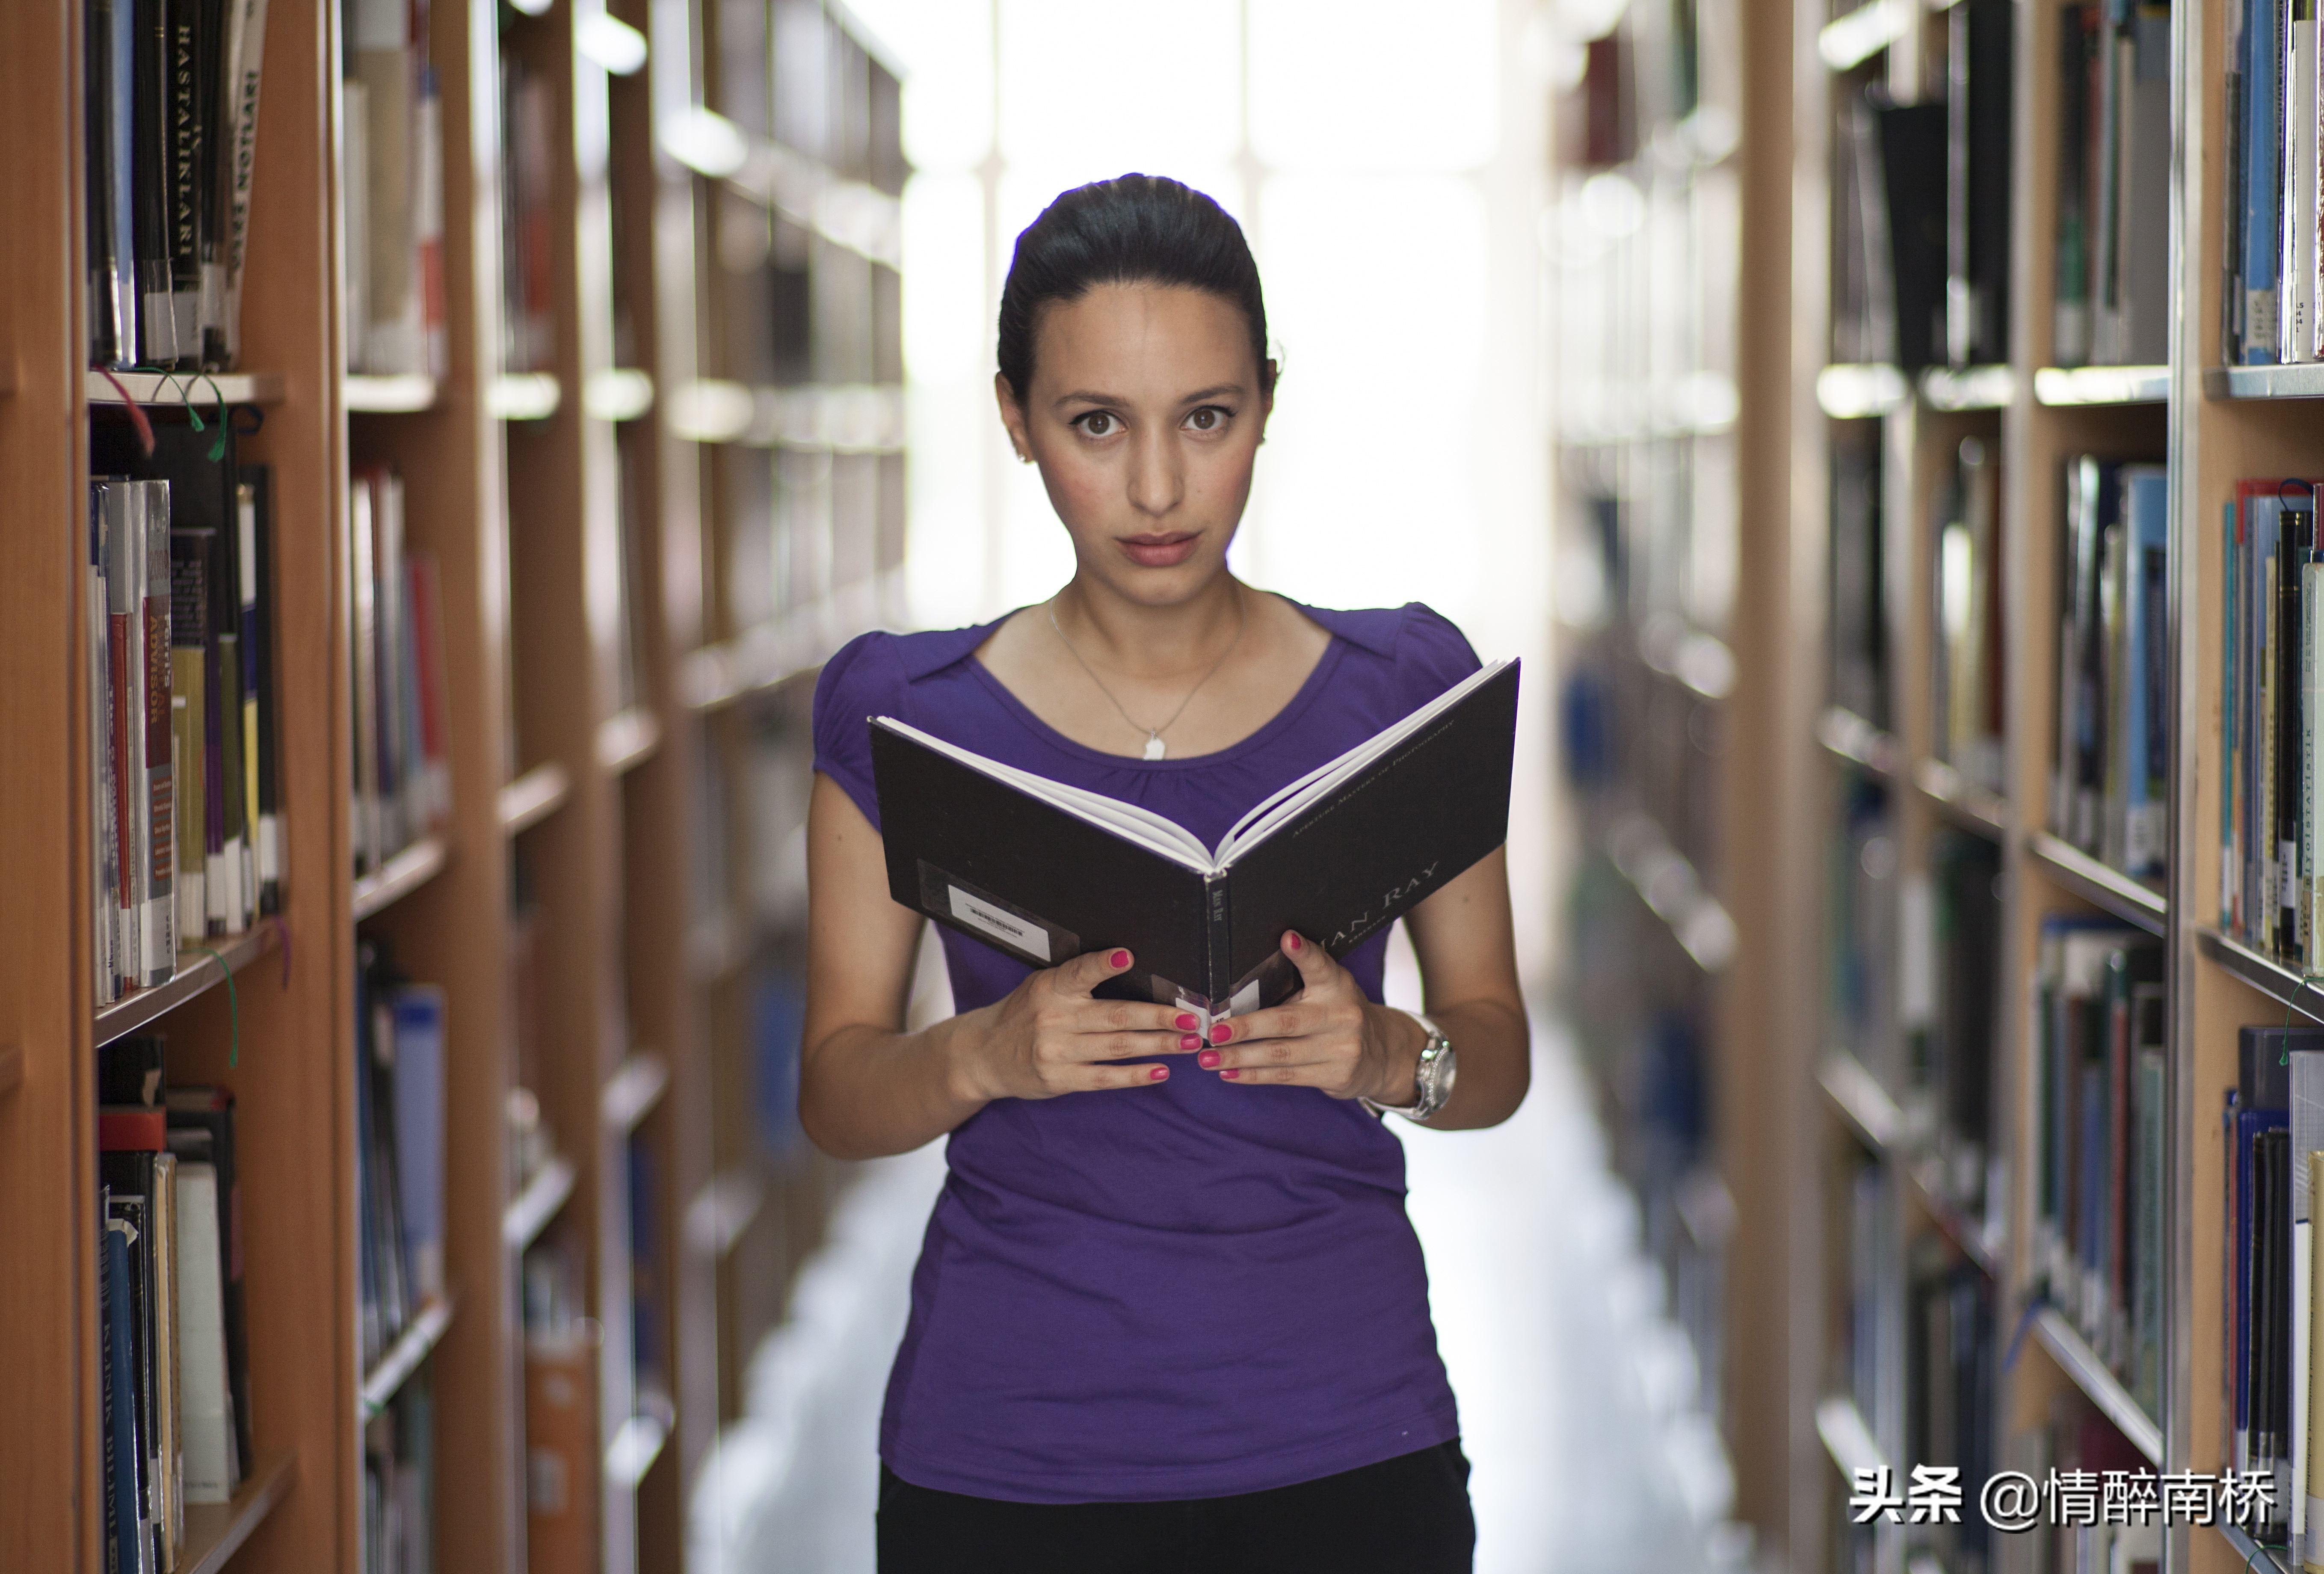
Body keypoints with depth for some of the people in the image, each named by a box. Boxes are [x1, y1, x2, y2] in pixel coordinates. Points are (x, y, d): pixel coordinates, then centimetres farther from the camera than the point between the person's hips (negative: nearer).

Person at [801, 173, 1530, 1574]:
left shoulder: (1401, 692, 0)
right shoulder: (904, 716, -1)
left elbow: (1498, 1056, 5)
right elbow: (837, 1092, 1)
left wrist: (1389, 1057, -16)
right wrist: (985, 1056, -19)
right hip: (1007, 1452, 0)